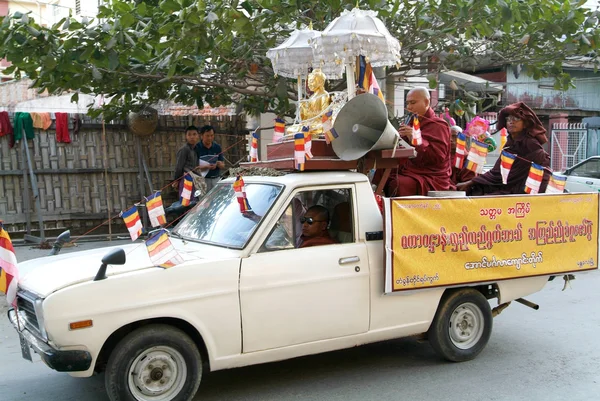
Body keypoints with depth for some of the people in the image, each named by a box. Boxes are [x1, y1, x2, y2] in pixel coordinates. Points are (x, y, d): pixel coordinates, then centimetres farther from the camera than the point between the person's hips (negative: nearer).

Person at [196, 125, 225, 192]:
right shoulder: (197, 148, -4)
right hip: (203, 179, -4)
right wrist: (206, 167, -25)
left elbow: (223, 165, 12)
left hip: (216, 179, 4)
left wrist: (219, 164, -12)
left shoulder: (217, 147, 9)